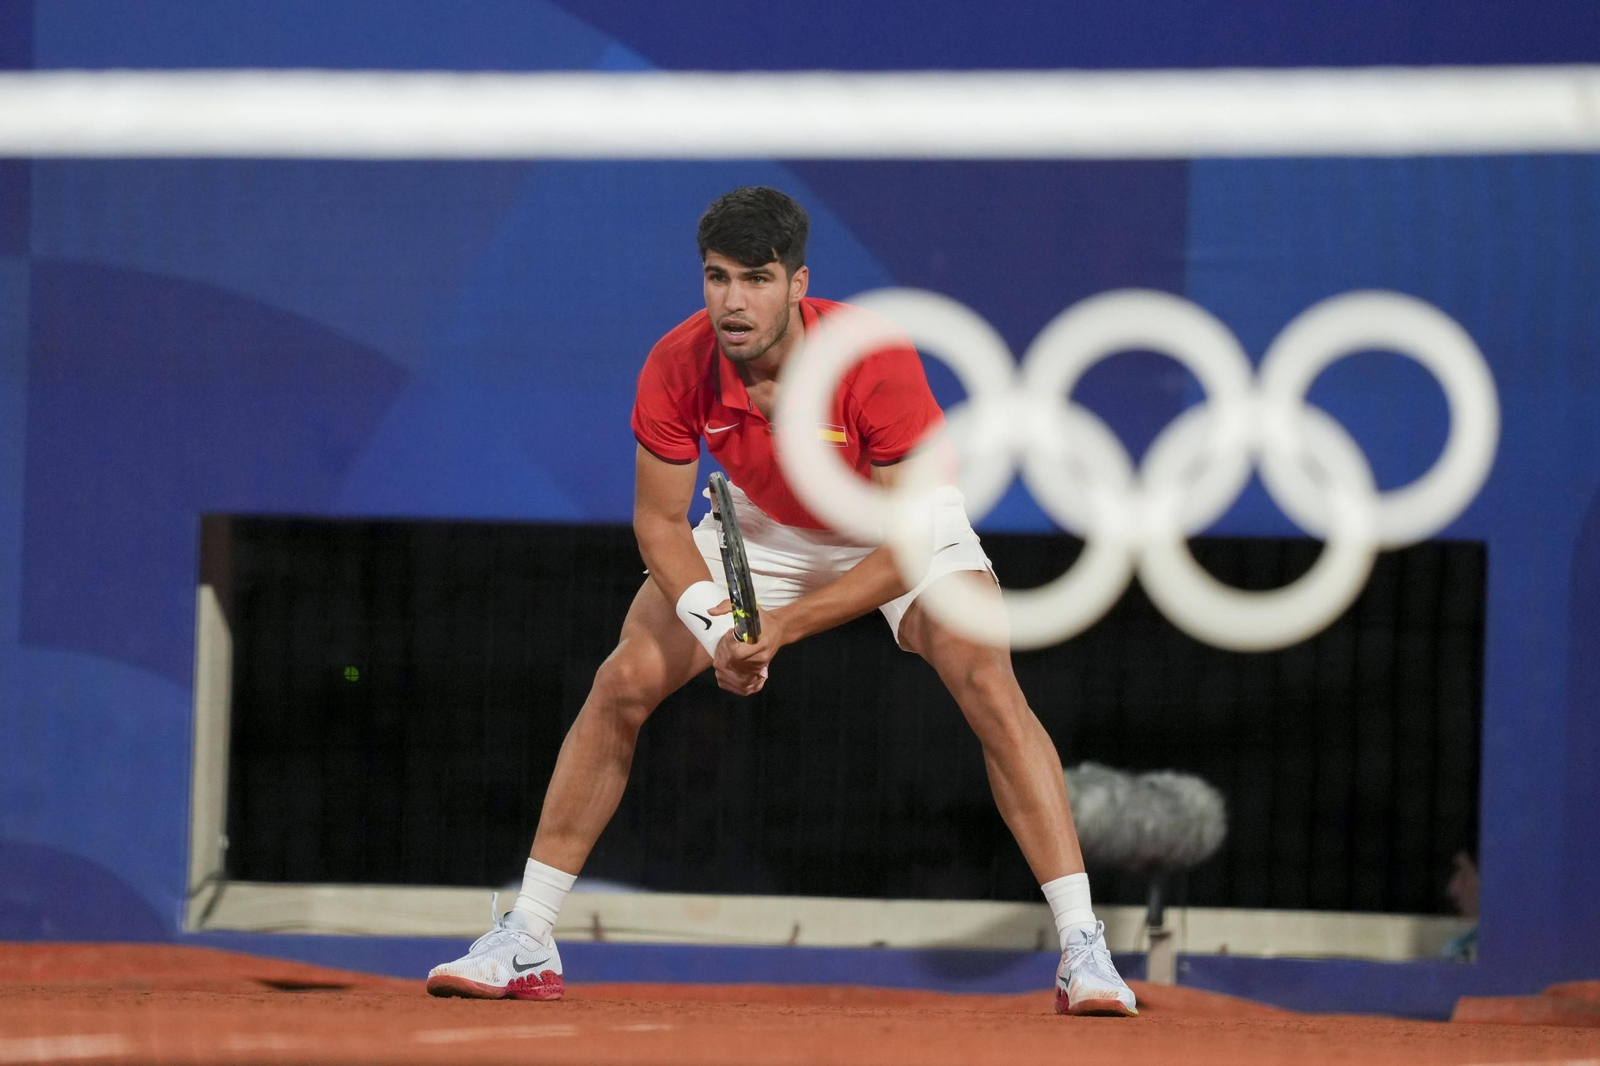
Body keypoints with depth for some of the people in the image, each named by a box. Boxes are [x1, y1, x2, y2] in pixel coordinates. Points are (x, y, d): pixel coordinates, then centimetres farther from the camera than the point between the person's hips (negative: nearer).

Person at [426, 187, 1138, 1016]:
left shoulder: (874, 360, -36)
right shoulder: (677, 367, -27)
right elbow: (660, 522, -13)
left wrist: (783, 626, -38)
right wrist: (716, 625, -30)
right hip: (760, 528, 3)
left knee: (989, 688, -25)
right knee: (623, 683, -10)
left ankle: (1082, 949, -22)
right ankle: (524, 944, -1)